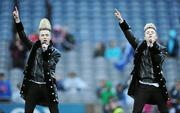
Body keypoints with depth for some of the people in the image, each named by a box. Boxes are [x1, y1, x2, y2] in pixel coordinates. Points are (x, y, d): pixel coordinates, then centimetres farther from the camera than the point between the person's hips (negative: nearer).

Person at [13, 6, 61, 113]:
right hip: (33, 85, 2)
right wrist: (17, 20, -17)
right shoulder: (34, 47, 6)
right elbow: (23, 36, -6)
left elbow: (47, 66, -14)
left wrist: (45, 51, -20)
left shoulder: (55, 53, -2)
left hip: (47, 86, -2)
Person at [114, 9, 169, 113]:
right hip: (142, 86, 0)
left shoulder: (161, 49, 3)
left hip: (157, 86, 0)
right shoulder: (140, 46, 6)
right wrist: (121, 21, -18)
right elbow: (130, 36, -6)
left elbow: (158, 60, -16)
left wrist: (152, 46, -27)